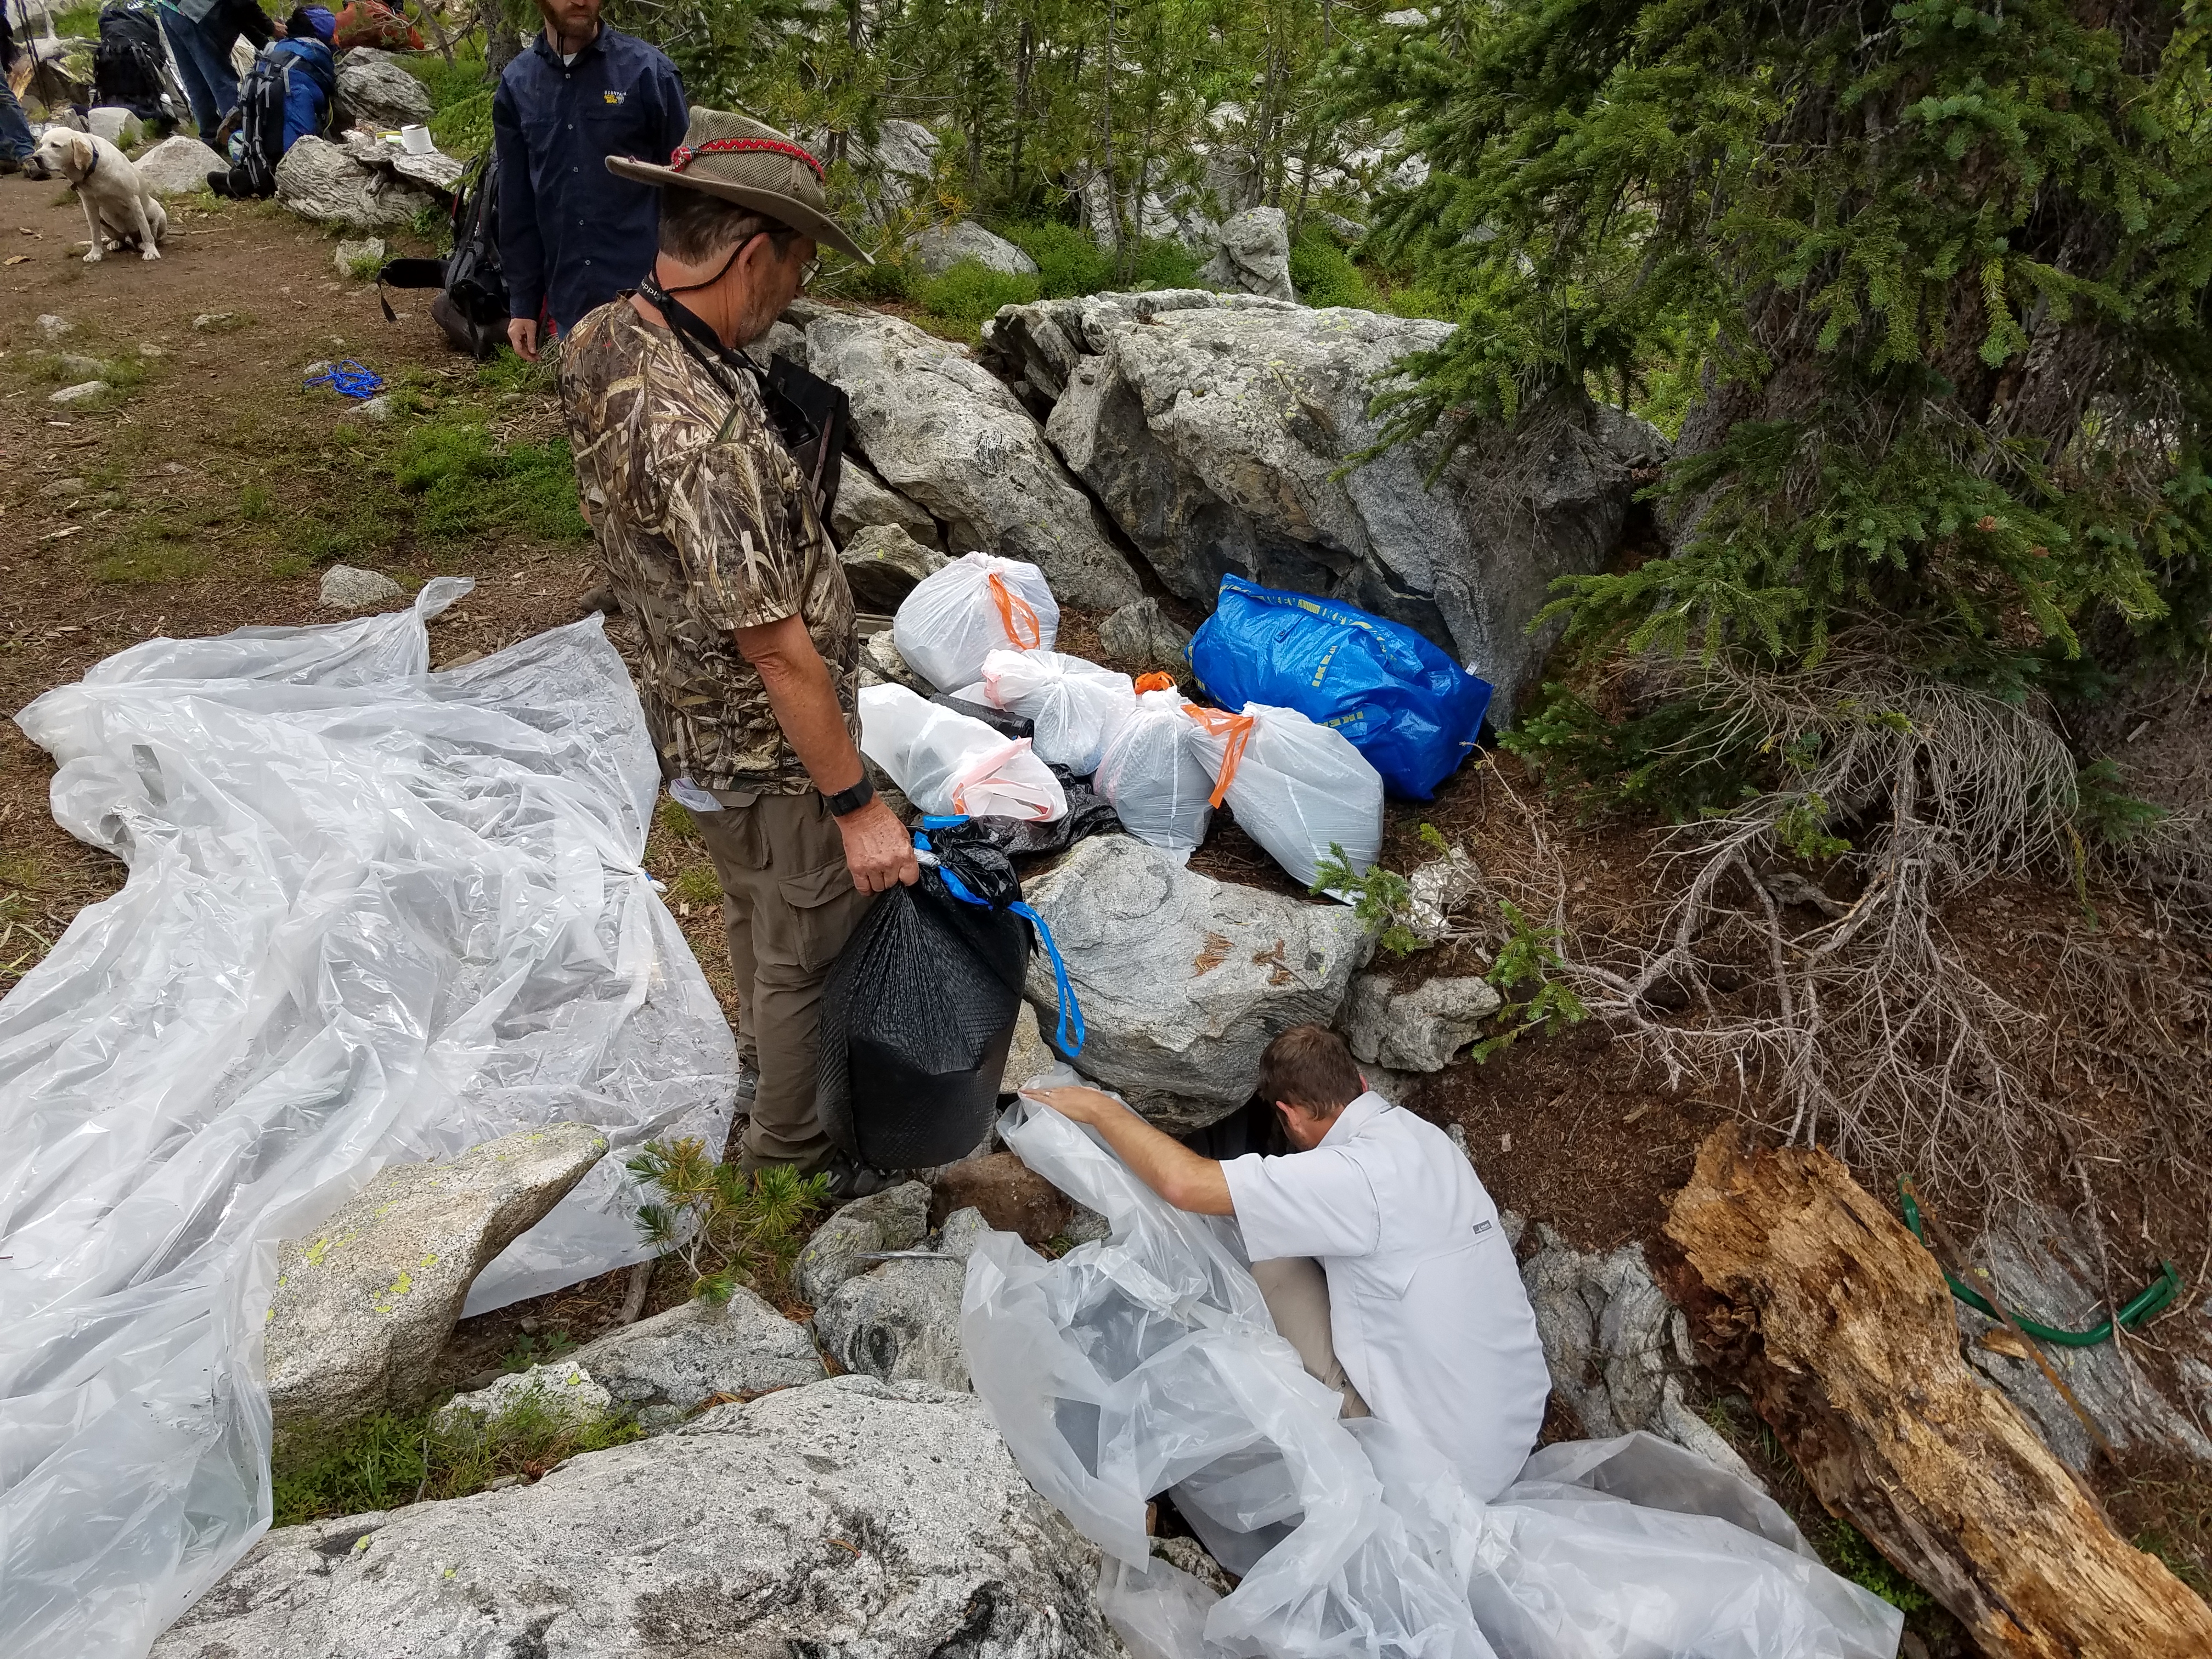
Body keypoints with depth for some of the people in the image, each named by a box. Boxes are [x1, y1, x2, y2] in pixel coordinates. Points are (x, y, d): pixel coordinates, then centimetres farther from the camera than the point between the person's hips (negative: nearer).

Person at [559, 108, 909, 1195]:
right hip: (766, 750, -9)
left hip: (691, 713, 9)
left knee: (757, 908, 31)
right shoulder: (697, 431, -35)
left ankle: (763, 1045, 57)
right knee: (813, 949, 14)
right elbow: (779, 649, -30)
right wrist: (856, 805, -22)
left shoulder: (602, 339, -5)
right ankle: (796, 1138, 37)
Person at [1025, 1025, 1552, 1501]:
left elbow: (1185, 1184, -27)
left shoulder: (1361, 1176, -24)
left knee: (1272, 1263, -2)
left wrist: (1101, 1108, -12)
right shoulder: (1422, 1134, 1)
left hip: (1449, 1468, -7)